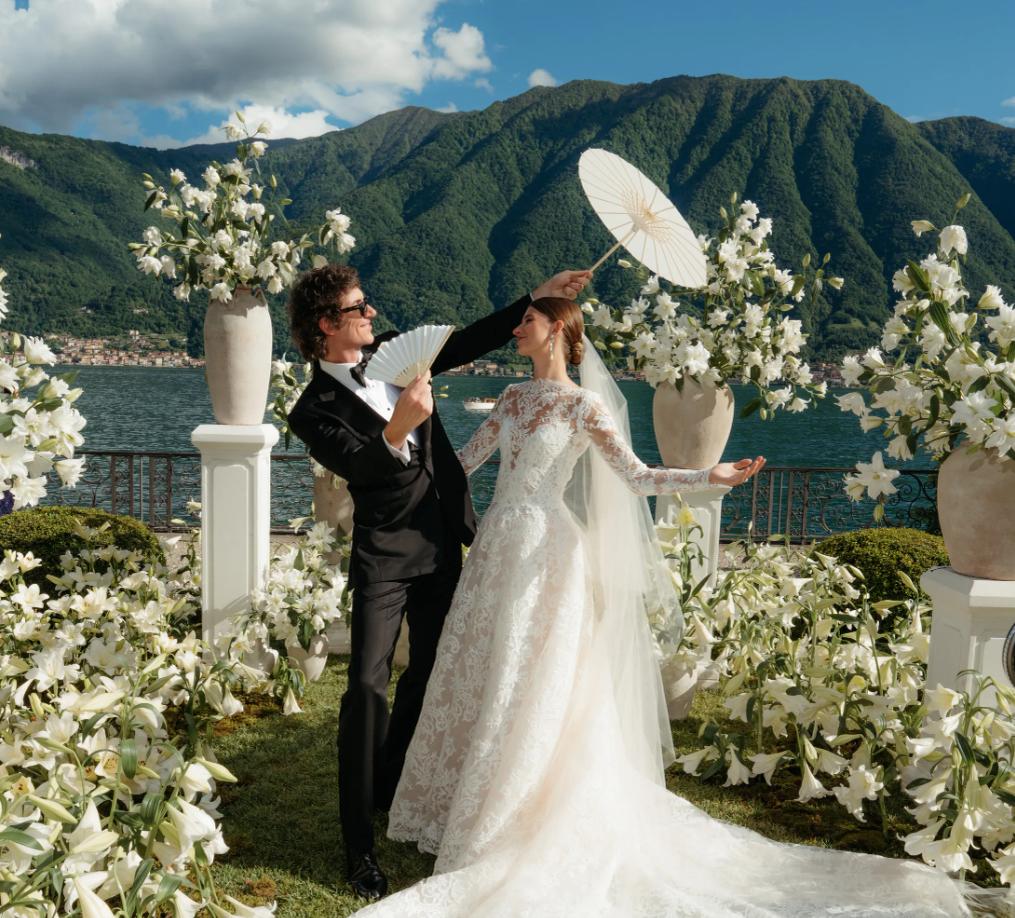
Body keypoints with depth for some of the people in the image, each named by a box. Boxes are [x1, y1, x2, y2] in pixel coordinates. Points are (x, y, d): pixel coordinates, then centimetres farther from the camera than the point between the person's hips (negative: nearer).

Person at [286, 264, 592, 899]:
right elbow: (359, 466, -27)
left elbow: (467, 345, 11)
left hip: (444, 542, 7)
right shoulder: (315, 411, -12)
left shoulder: (391, 350, 5)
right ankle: (360, 842, -1)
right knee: (368, 685, -12)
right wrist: (396, 430, -47)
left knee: (427, 671, 17)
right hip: (386, 555, -7)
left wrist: (537, 299, 7)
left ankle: (389, 786, 37)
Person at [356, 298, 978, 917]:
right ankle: (471, 811, 30)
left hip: (543, 553, -7)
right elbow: (465, 459, 18)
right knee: (480, 682, 13)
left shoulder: (583, 404, -8)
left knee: (530, 693, -1)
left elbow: (636, 476, -13)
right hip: (496, 549, 7)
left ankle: (517, 828, 16)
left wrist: (708, 477, -27)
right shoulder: (514, 398, 12)